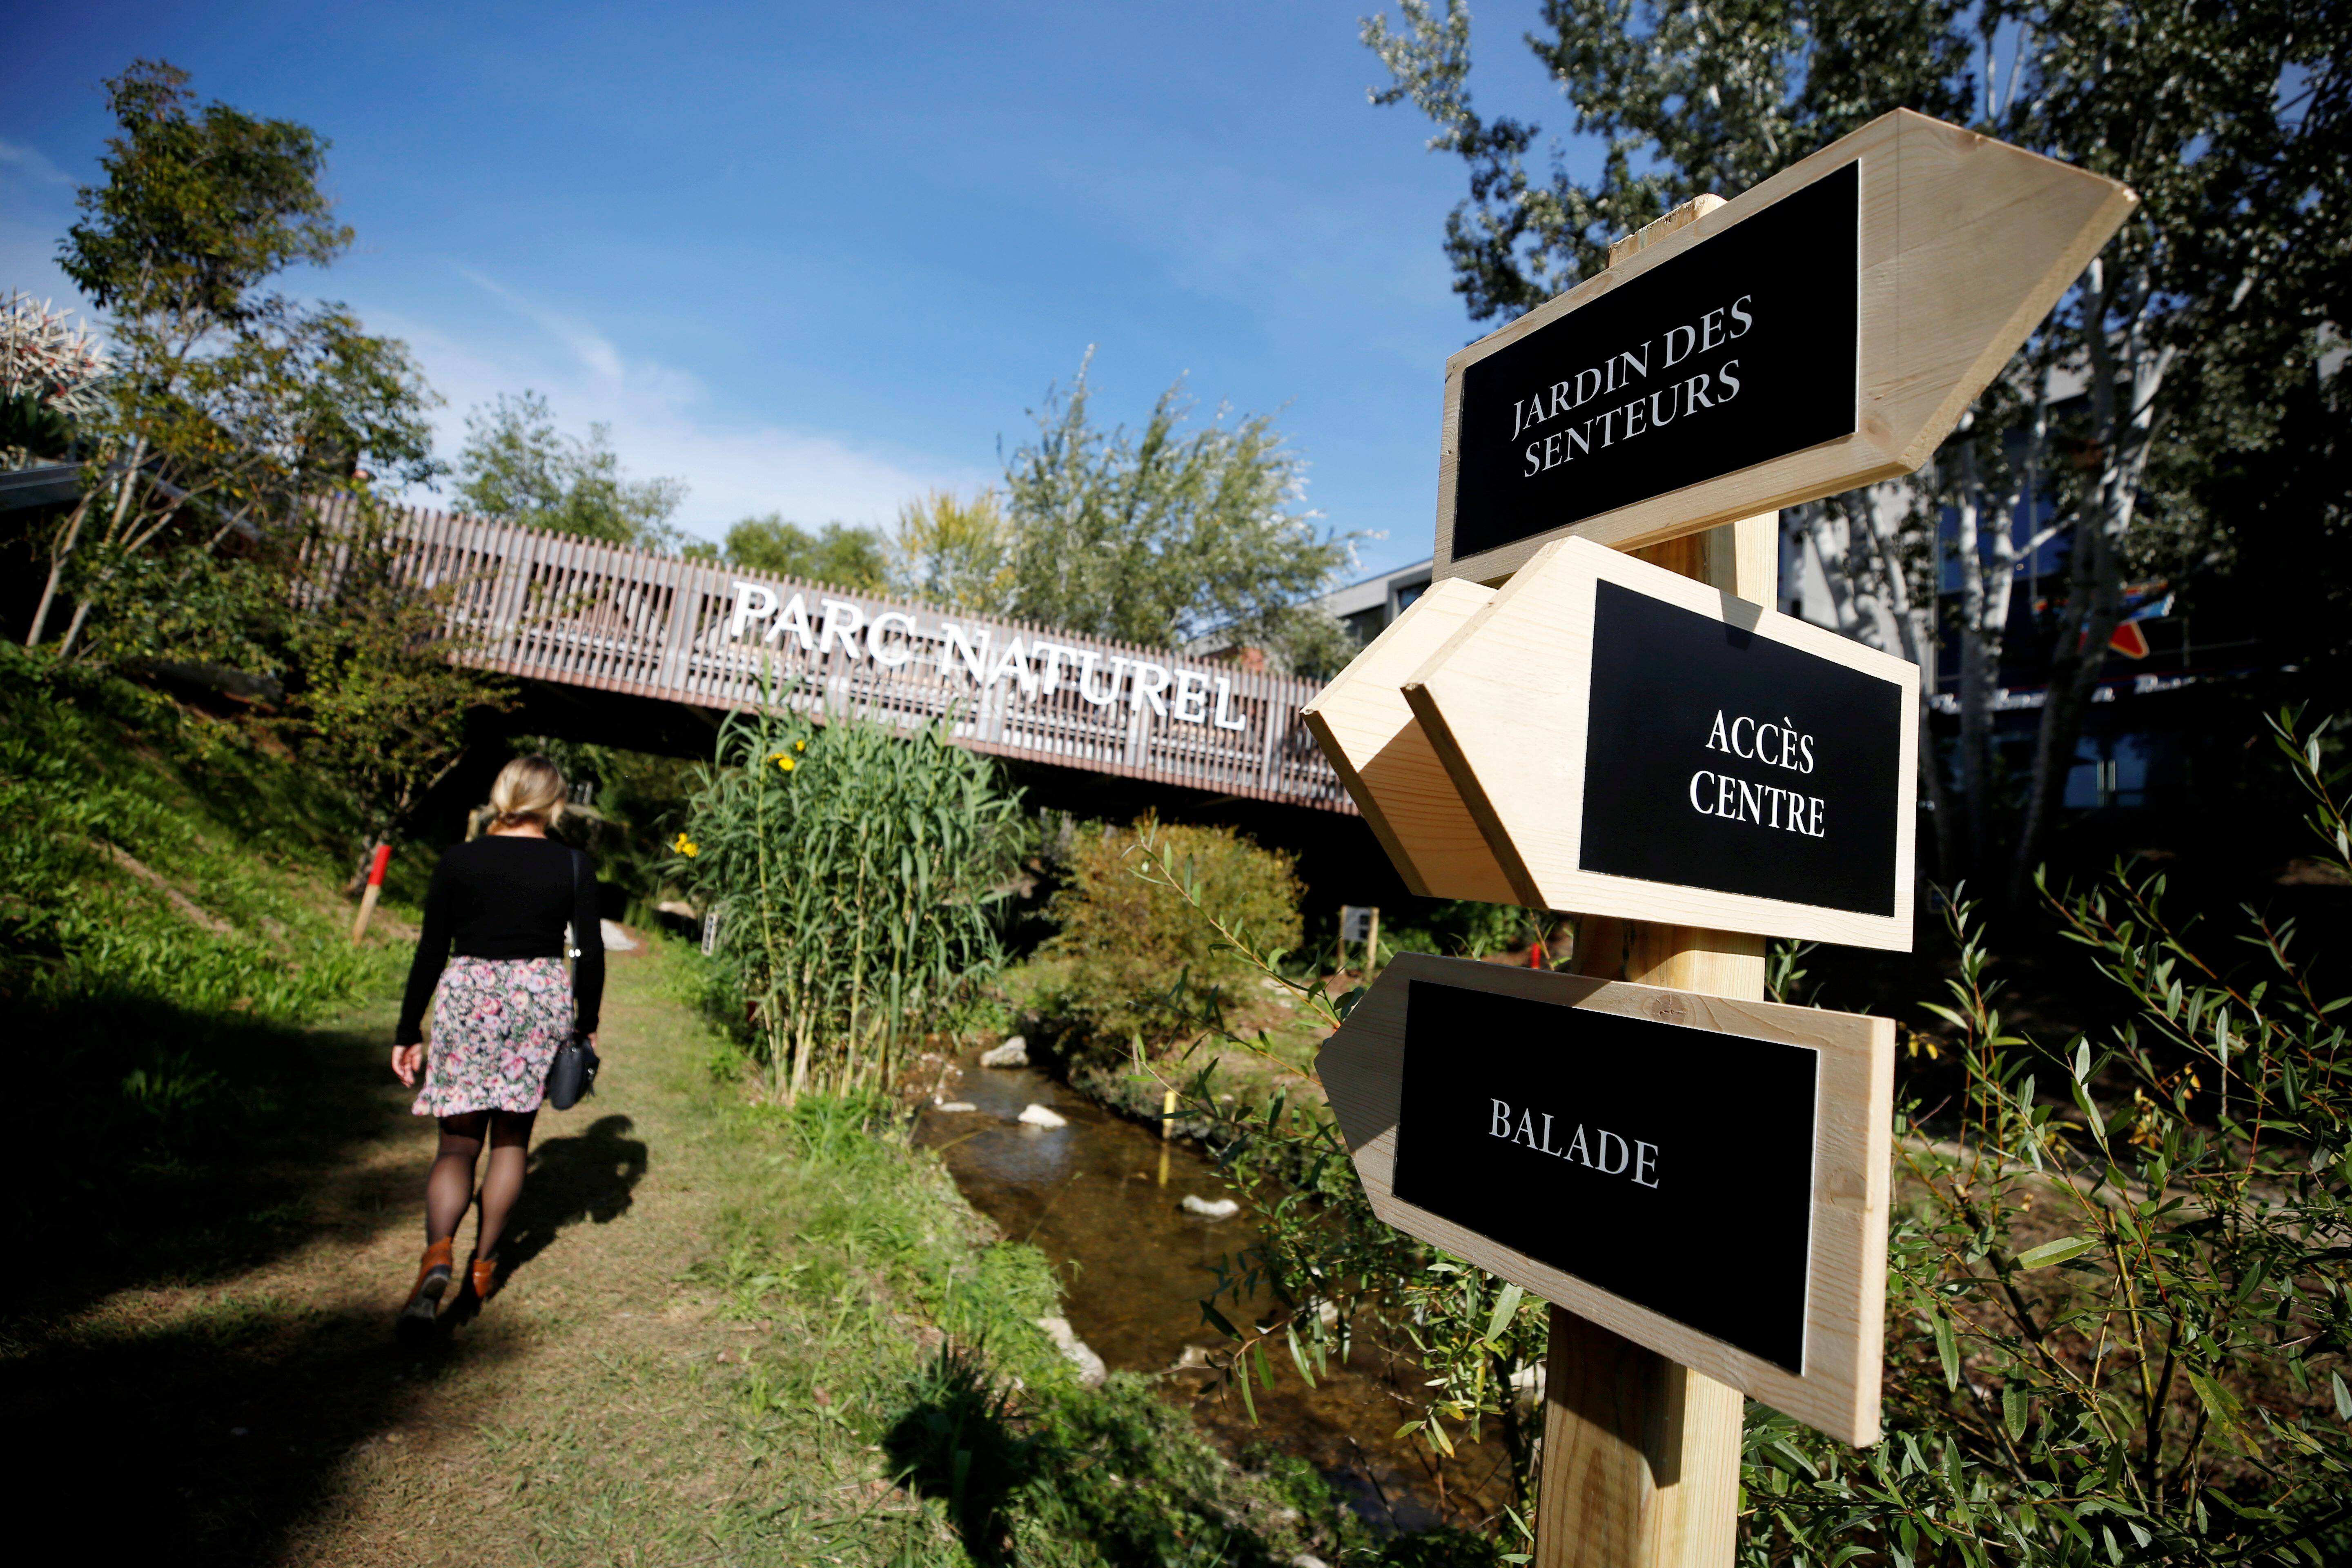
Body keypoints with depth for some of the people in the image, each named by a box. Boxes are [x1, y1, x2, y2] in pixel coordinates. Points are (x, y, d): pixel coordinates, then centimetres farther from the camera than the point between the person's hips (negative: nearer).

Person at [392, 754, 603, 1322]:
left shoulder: (457, 862, -1)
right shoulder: (573, 866, -3)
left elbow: (431, 953, -1)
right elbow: (591, 954, -3)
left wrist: (409, 1032, 6)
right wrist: (585, 1025, 9)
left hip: (468, 999, 0)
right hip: (541, 1001, 0)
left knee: (458, 1143, 8)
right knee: (512, 1140, 15)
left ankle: (437, 1254, -14)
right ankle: (484, 1266, 23)